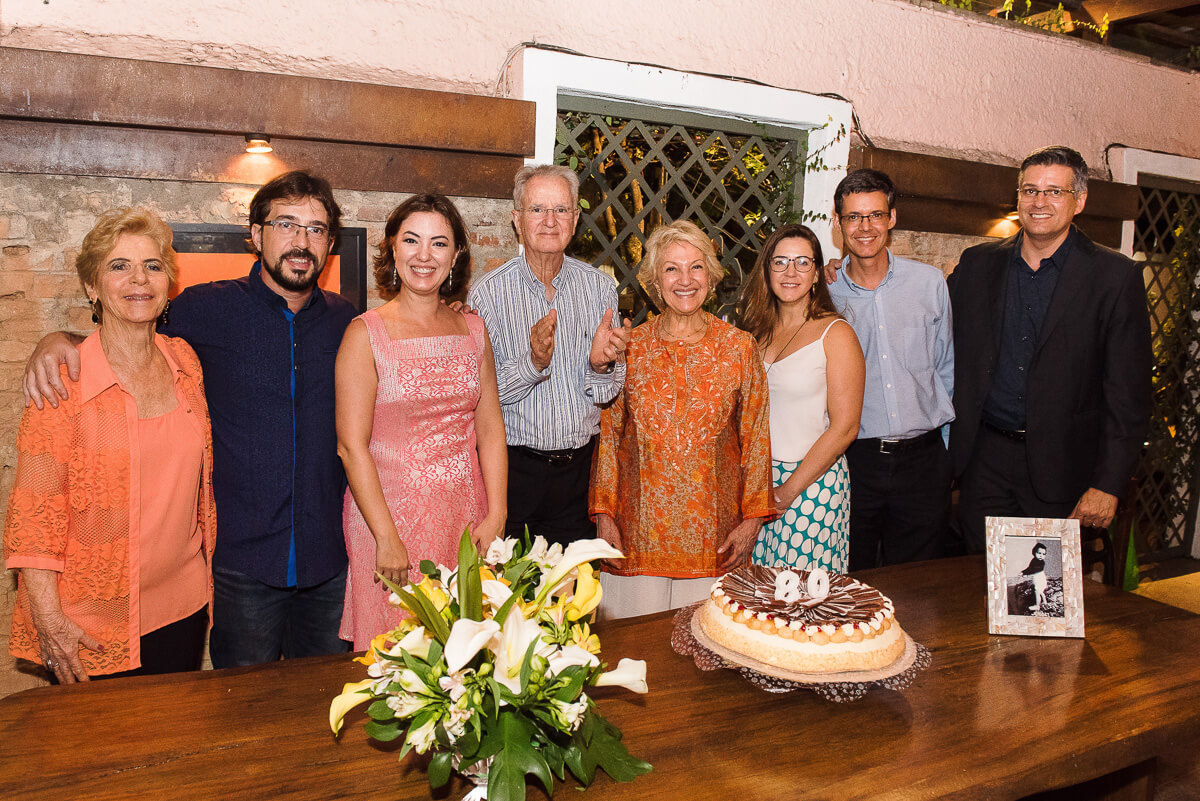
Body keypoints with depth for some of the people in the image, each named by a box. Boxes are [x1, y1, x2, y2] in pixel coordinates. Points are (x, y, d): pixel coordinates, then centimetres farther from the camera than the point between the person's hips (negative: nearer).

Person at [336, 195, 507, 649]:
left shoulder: (473, 330, 8)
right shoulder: (366, 334, -5)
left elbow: (490, 428, 6)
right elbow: (352, 445, -9)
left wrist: (496, 516, -3)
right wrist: (388, 538, -14)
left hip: (466, 519, 4)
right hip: (389, 513, -3)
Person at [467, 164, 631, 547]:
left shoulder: (600, 286, 1)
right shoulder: (486, 293, -8)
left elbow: (608, 393, 5)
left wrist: (600, 364, -16)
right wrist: (533, 362, -25)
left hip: (580, 468, 3)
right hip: (512, 468, -2)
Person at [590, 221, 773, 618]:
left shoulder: (739, 347, 3)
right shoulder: (631, 346, 4)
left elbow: (756, 438, 6)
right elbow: (608, 434, 7)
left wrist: (752, 518, 1)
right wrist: (604, 515, 3)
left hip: (713, 532, 0)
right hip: (639, 529, 0)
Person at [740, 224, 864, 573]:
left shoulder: (836, 334, -7)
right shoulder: (758, 330, 9)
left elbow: (844, 428, -11)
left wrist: (788, 490, -11)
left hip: (813, 483, -4)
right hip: (757, 477, 5)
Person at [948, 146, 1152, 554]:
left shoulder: (1116, 277, -3)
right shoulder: (977, 264, 7)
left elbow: (1128, 394, -5)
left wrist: (1107, 485, -10)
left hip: (1061, 471, -2)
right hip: (984, 462, 2)